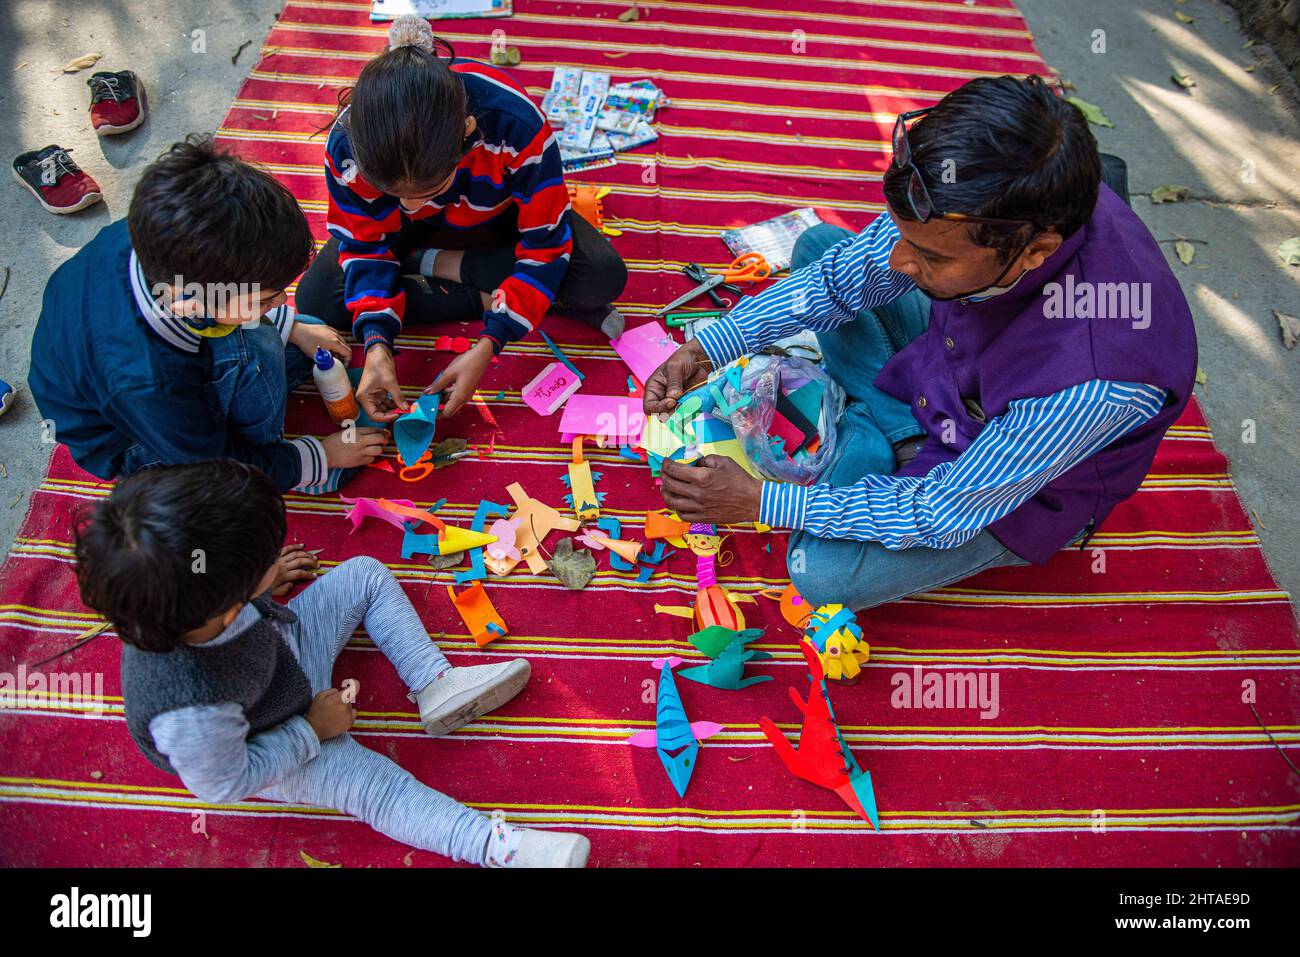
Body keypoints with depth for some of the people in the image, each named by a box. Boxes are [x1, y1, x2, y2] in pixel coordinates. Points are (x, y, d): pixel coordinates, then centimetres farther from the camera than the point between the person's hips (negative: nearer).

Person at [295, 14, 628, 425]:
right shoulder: (348, 144, -33)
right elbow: (366, 245, -18)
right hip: (408, 230, 2)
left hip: (502, 217, -2)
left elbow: (545, 247, -31)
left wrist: (486, 347, -38)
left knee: (603, 277, -29)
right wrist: (376, 344, -34)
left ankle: (433, 265, -14)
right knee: (314, 300, -21)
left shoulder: (516, 125, -41)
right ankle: (489, 297, -16)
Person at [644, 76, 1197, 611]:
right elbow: (843, 275, -10)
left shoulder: (1092, 380, -44)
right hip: (959, 369, 6)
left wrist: (759, 500, -30)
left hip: (1011, 484, -5)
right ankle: (900, 429, -1)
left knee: (822, 572, -24)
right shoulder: (962, 208, -28)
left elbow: (943, 514, -32)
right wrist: (708, 348, -19)